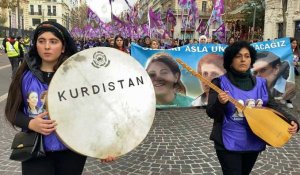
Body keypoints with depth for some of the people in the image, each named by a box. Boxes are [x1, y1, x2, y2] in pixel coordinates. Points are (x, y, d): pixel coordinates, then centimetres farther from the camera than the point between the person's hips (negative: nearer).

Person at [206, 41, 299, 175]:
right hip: (228, 144, -5)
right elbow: (211, 113, -14)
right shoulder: (220, 82, -11)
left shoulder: (260, 83, 2)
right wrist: (220, 103, -35)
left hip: (254, 143, 5)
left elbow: (273, 106, 6)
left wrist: (291, 121, -10)